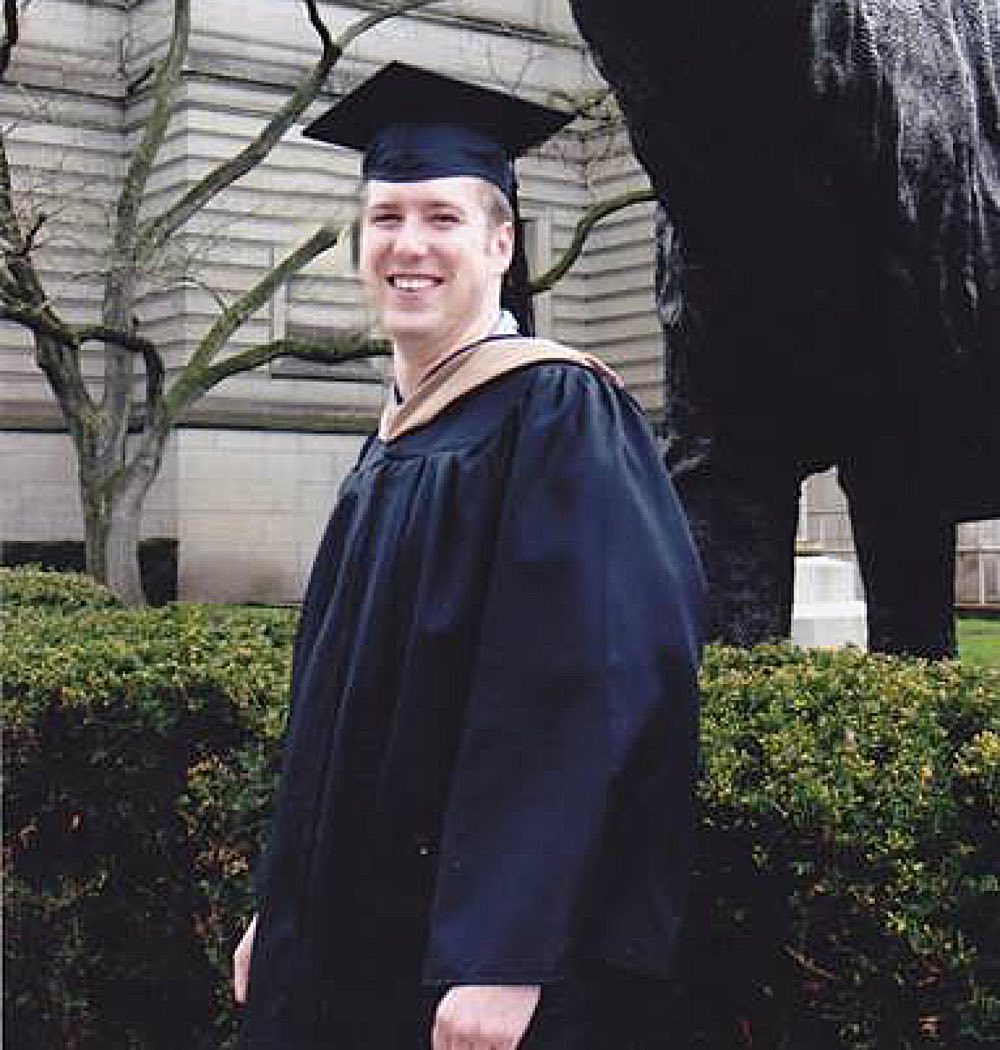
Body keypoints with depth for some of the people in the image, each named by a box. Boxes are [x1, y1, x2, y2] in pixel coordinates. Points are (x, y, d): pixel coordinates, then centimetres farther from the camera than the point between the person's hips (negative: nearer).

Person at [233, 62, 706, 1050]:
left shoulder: (556, 413, -14)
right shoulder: (394, 440, 11)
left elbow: (586, 691, -23)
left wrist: (500, 961, -26)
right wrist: (282, 911, 14)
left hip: (474, 958, -8)